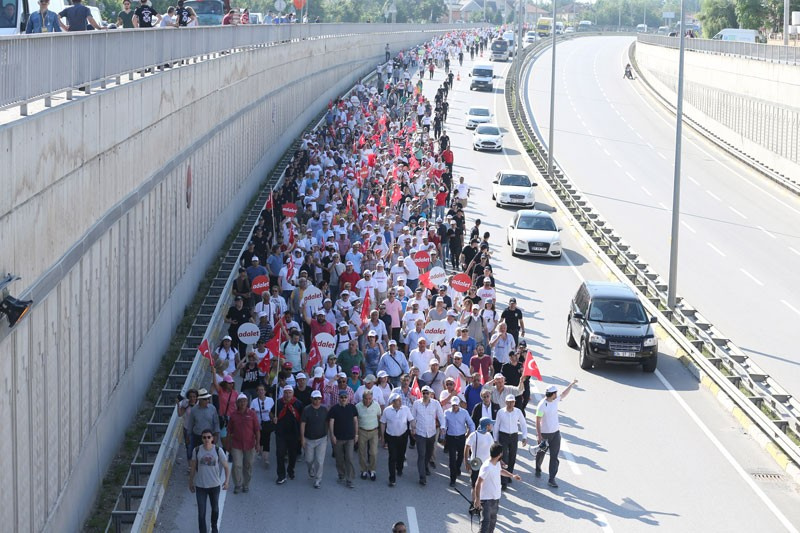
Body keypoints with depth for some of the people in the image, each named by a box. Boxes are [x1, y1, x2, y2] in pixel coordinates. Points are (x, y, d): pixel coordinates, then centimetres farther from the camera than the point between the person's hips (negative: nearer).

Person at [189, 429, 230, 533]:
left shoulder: (218, 450, -11)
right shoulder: (197, 450, -10)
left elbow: (226, 466, -6)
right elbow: (193, 467, 2)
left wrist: (227, 480, -20)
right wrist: (191, 482, 9)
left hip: (215, 485, 1)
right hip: (200, 486, -1)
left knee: (215, 509, 23)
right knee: (201, 513, -3)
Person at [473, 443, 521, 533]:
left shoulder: (497, 463, 0)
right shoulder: (486, 467, -28)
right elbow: (478, 483, -24)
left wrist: (512, 475, 12)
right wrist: (477, 499, -22)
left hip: (496, 498, 9)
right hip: (486, 499, -9)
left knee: (493, 520, 22)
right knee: (486, 521, -10)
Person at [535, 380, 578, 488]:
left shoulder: (556, 400, -3)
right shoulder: (542, 405, -24)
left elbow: (564, 394, 19)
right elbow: (538, 421, -21)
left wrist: (572, 384, 22)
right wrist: (539, 436, -23)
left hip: (555, 433, 5)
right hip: (544, 434, -5)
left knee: (554, 457, -2)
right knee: (541, 454, 18)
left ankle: (551, 479, -1)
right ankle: (538, 469, 47)